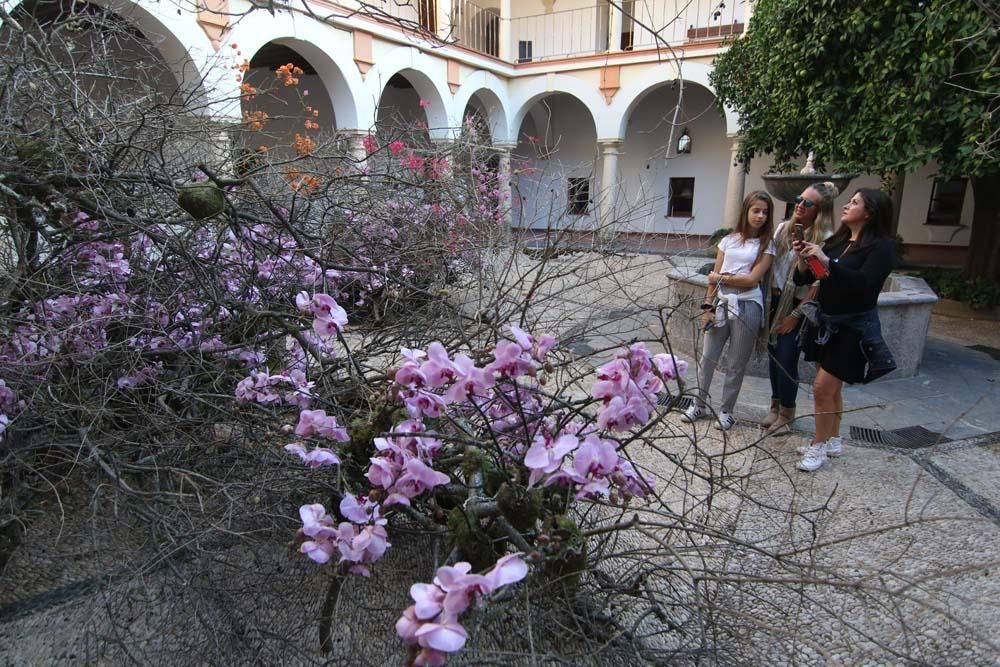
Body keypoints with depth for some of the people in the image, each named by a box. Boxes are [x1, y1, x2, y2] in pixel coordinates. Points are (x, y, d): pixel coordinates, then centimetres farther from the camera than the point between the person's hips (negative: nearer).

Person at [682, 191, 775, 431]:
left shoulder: (766, 245, 1)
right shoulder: (729, 240, 8)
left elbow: (752, 279, -10)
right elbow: (713, 276, 5)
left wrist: (721, 278, -5)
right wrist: (707, 307, -1)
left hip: (747, 307, -3)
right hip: (721, 303, 3)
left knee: (736, 364, 6)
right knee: (708, 357, 7)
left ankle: (726, 411, 19)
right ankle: (699, 404, 20)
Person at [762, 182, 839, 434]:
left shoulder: (825, 239, -12)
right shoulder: (783, 228, 5)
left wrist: (795, 315, -12)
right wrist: (768, 299, 6)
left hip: (800, 306, -5)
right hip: (776, 300, 5)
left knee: (787, 358, -2)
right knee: (773, 353, 11)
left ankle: (786, 412, 18)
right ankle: (775, 406, 29)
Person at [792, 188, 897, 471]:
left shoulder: (881, 246, -11)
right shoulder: (836, 241, 6)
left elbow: (864, 283, -27)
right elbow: (804, 278, 6)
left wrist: (826, 261, -30)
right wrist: (803, 257, -13)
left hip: (854, 328, -6)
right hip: (826, 322, 6)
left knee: (823, 387, -7)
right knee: (832, 387, 17)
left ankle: (819, 446, 9)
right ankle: (832, 440, 32)